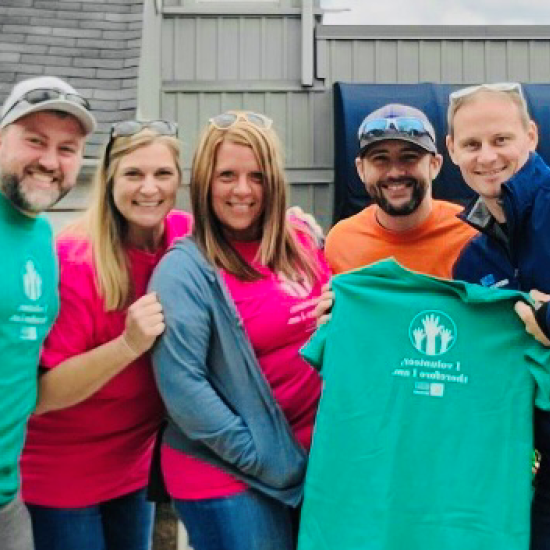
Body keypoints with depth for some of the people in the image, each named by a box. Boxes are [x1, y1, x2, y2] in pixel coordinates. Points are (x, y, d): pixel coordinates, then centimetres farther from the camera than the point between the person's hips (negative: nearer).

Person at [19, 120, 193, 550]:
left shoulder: (188, 237, -9)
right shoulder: (74, 261, -24)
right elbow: (40, 394, -25)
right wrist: (128, 345, -38)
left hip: (137, 464, 5)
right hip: (61, 477, -5)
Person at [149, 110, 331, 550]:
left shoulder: (302, 243, 2)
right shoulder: (185, 269, -14)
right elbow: (181, 385, -18)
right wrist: (263, 458, -15)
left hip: (312, 458, 5)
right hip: (227, 477, -5)